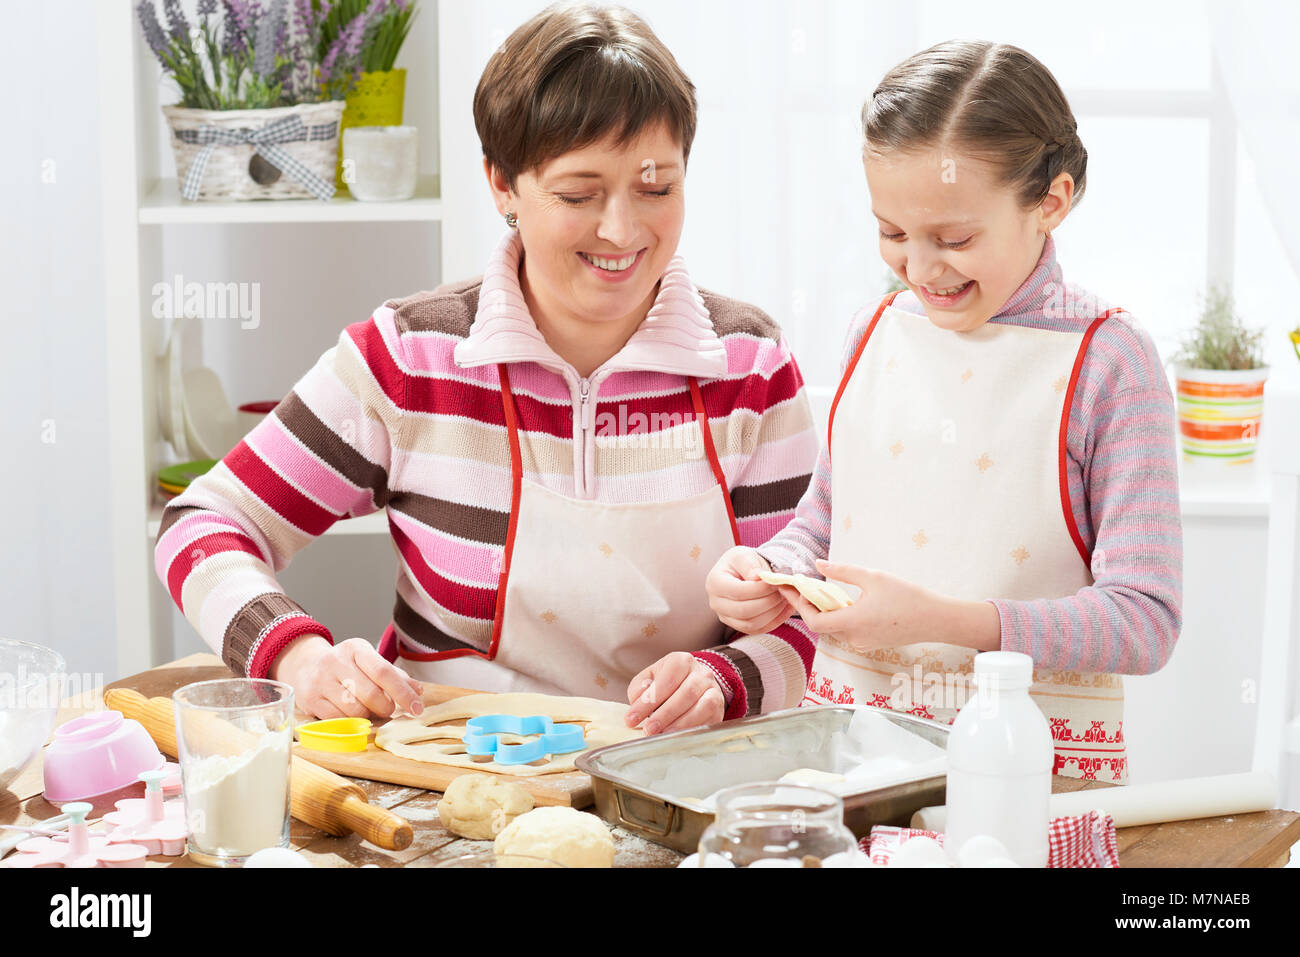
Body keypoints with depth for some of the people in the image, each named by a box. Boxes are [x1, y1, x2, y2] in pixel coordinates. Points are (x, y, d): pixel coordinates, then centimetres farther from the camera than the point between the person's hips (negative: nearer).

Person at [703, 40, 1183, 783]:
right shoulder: (877, 332, 10)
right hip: (847, 737, 4)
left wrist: (938, 618, -18)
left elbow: (1144, 621, -10)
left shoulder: (1109, 359, -6)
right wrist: (766, 572, 0)